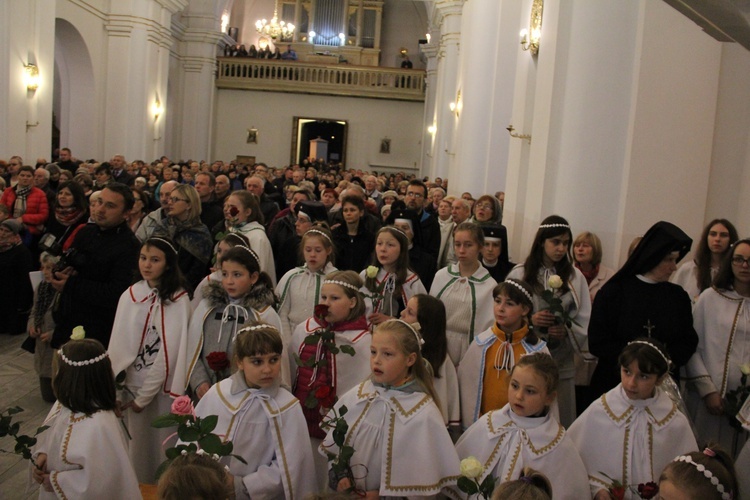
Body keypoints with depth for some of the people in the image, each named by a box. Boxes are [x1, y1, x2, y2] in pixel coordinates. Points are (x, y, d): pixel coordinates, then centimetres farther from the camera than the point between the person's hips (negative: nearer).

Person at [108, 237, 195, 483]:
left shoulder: (178, 299, -10)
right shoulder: (129, 296, 2)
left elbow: (169, 349, -13)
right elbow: (118, 344, 2)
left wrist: (144, 396, -11)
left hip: (162, 387, -3)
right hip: (131, 384, 4)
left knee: (162, 447, 5)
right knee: (135, 444, 13)